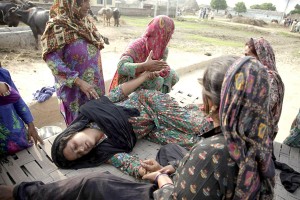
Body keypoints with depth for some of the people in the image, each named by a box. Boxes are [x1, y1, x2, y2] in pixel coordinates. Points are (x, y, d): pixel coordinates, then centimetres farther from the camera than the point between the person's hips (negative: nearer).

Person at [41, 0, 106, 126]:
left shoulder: (85, 23, 7)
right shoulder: (58, 27, -15)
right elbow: (53, 61, -20)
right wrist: (79, 82, -25)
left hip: (94, 87, 6)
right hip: (74, 90, -6)